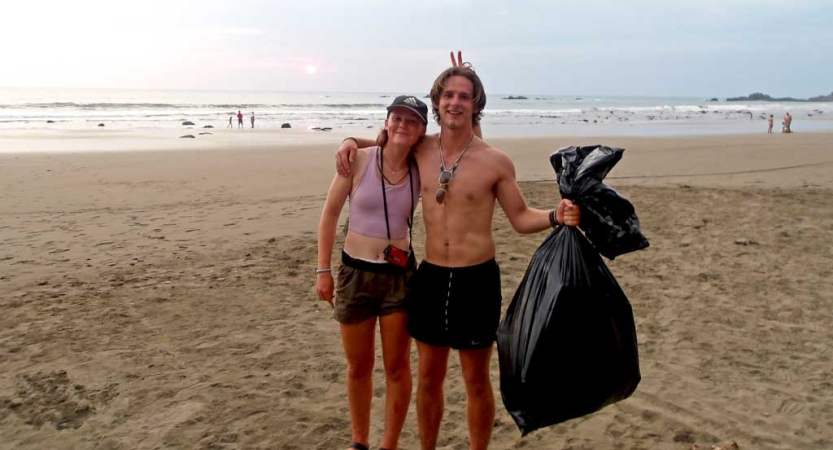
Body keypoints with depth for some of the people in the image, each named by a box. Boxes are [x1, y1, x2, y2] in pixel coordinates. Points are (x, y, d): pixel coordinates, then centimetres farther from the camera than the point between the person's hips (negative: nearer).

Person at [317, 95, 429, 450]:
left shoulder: (421, 169, -4)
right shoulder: (359, 159, -9)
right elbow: (330, 213, -2)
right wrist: (323, 270, -3)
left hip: (400, 275, 1)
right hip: (355, 273, -1)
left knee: (397, 367, 8)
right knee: (359, 367, 13)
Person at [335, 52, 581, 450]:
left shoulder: (496, 162, -8)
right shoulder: (421, 150, 2)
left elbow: (521, 219, -1)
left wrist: (557, 217, -20)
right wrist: (352, 142, 3)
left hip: (477, 279, -3)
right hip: (430, 277, 3)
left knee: (476, 380, 11)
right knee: (428, 376, 16)